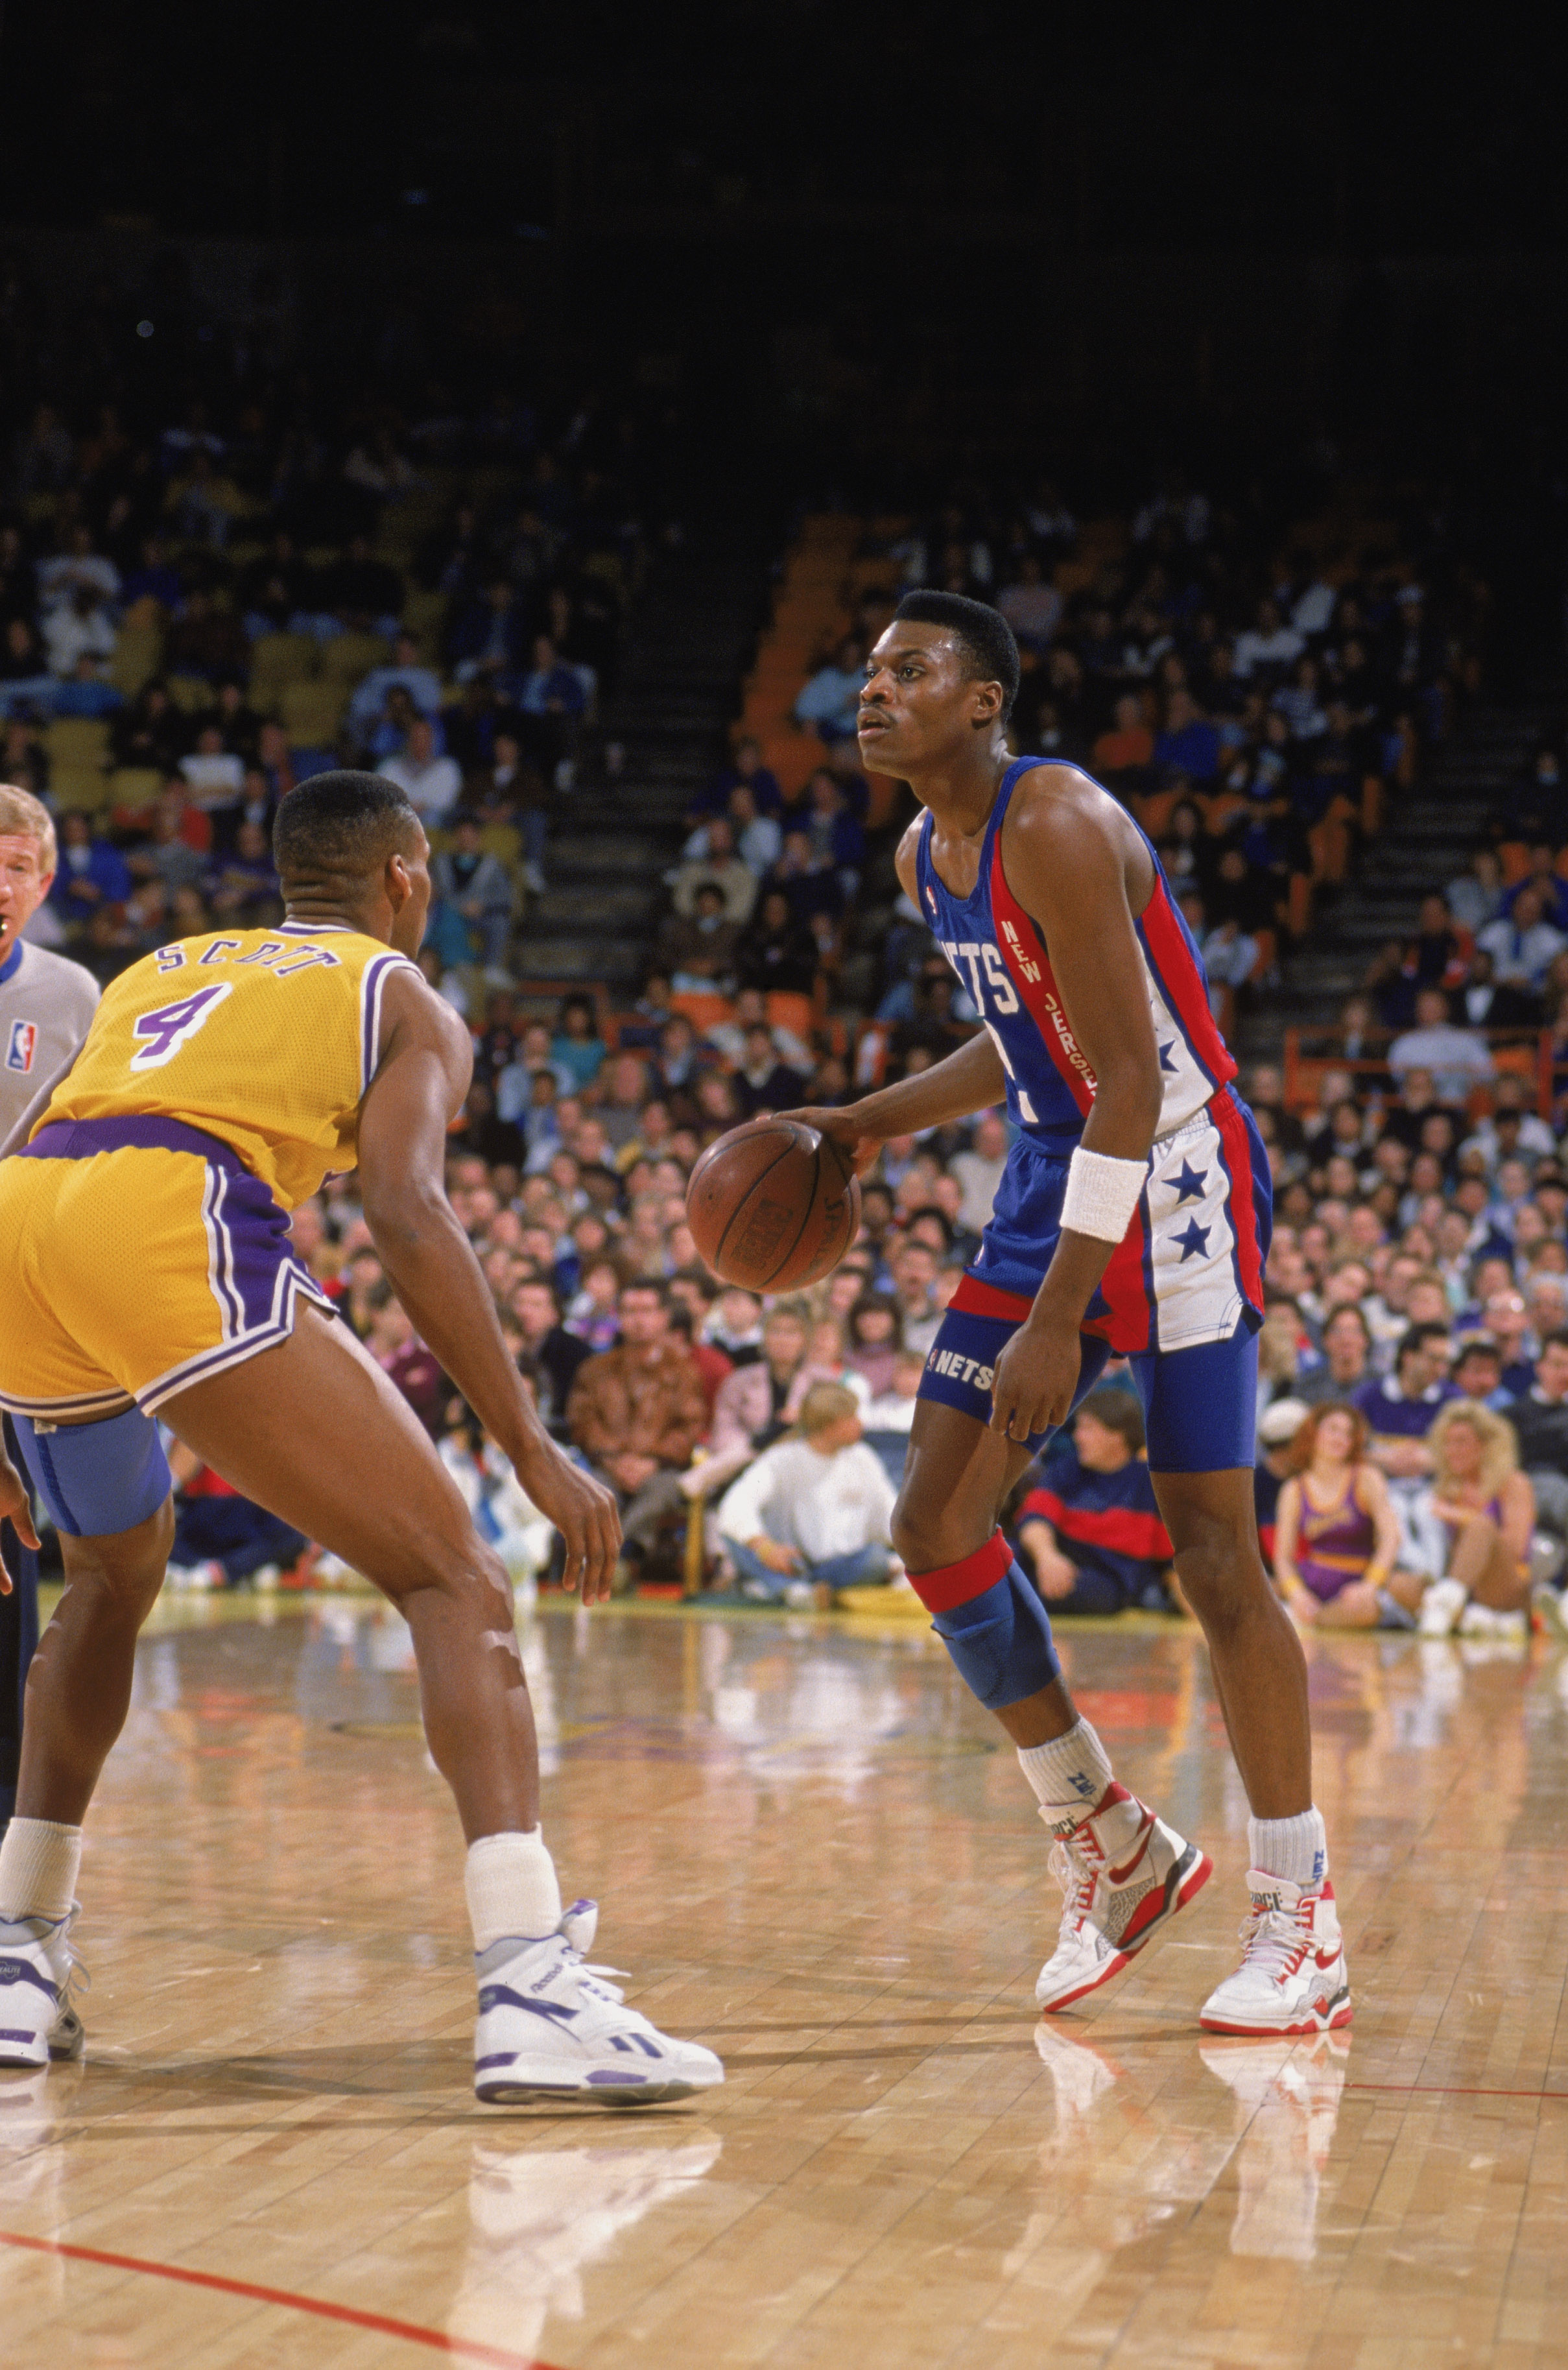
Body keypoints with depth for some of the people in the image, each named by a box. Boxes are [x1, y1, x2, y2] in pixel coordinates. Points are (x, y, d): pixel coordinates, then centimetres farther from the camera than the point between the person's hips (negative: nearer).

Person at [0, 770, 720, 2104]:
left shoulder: (158, 971, 36)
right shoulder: (404, 997, 19)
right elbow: (404, 1211, 0)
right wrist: (532, 1448, -3)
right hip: (177, 1228, -6)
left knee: (113, 1578, 33)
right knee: (454, 1582, -2)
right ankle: (534, 1991, -20)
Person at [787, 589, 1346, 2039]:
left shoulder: (1056, 827, -20)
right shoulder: (925, 860, 9)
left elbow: (1132, 1076, -24)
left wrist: (1058, 1318, -27)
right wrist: (872, 1126, 12)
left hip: (1175, 1177, -9)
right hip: (1054, 1174, 9)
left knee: (1209, 1546, -10)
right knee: (938, 1519, 1)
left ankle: (1303, 1927, 0)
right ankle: (1116, 1851, 14)